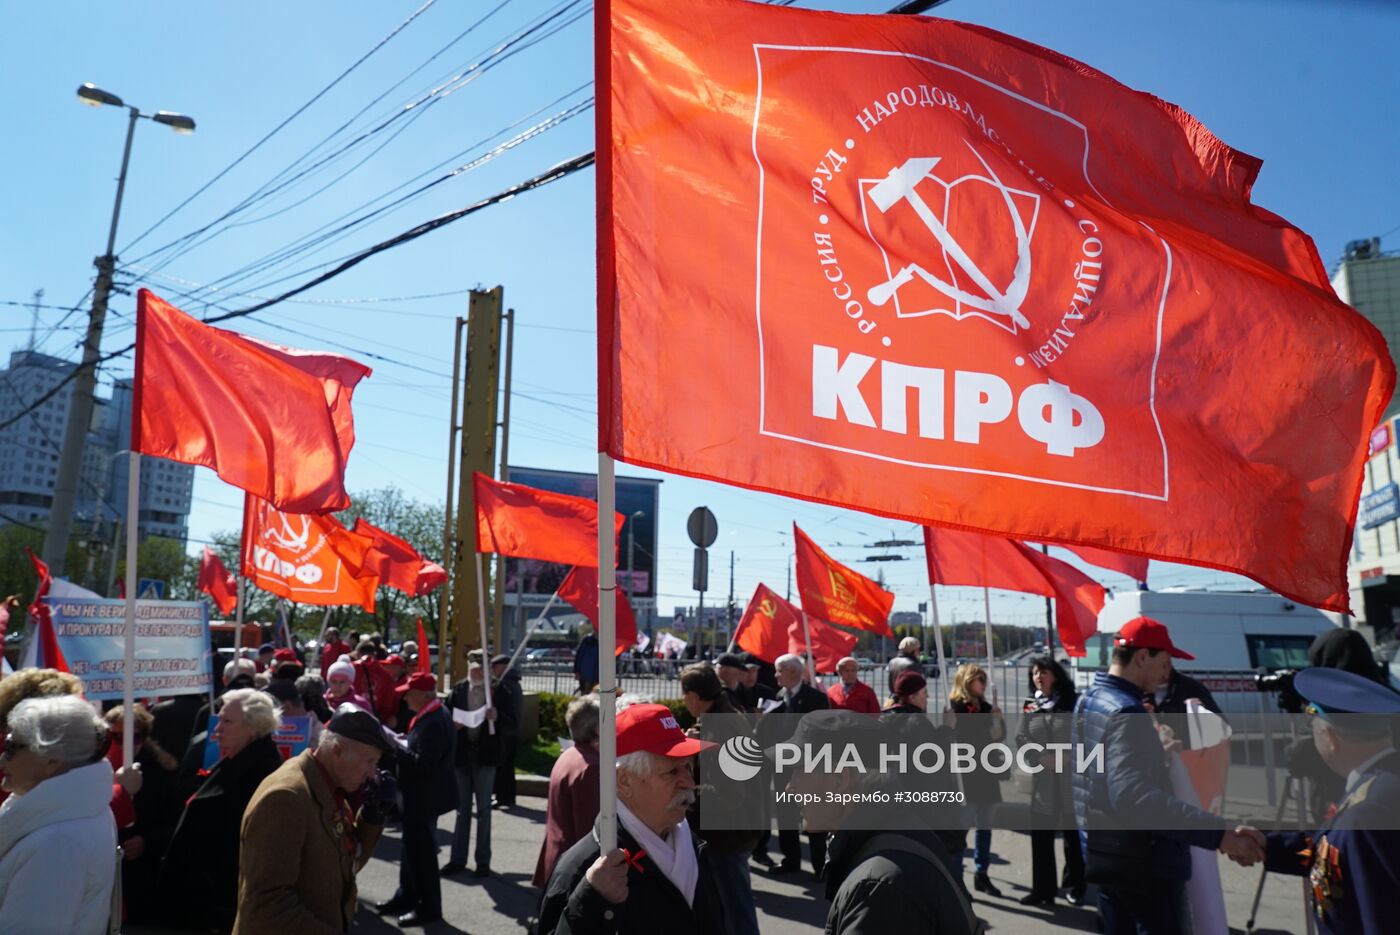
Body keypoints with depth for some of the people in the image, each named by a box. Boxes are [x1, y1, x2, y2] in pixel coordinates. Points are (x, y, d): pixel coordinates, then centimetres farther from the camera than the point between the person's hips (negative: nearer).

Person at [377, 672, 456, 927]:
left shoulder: (433, 722, -27)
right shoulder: (433, 714, 6)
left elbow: (423, 764, -29)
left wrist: (395, 747, -22)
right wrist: (402, 745, 1)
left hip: (425, 797, -10)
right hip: (421, 794, 10)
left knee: (421, 852, 4)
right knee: (413, 848, 22)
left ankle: (429, 907, 17)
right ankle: (406, 896, 37)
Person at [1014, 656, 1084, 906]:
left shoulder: (1074, 702, -1)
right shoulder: (1029, 707, 7)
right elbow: (1021, 739, 2)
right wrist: (1042, 758, -12)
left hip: (1072, 778, -2)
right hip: (1042, 780, 2)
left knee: (1074, 835, 9)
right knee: (1040, 837, 5)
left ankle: (1075, 888, 27)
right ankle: (1042, 890, 16)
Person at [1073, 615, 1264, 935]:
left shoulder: (1088, 699, 8)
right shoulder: (1125, 713, -23)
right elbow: (1132, 795, -38)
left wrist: (1155, 750, 21)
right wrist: (1219, 833, -42)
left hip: (1102, 853, 9)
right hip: (1142, 861, -9)